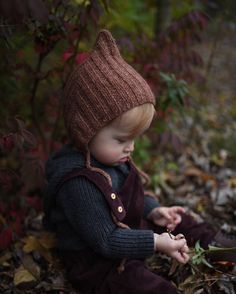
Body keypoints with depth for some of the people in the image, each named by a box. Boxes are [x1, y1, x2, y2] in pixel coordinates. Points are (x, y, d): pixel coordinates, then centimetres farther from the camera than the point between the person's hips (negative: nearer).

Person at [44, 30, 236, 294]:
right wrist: (155, 242, -28)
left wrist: (152, 211, -3)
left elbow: (131, 198, 14)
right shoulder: (78, 183, -33)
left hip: (125, 229, 10)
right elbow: (105, 241, -28)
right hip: (95, 261, -9)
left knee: (175, 221, 15)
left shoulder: (109, 155, -3)